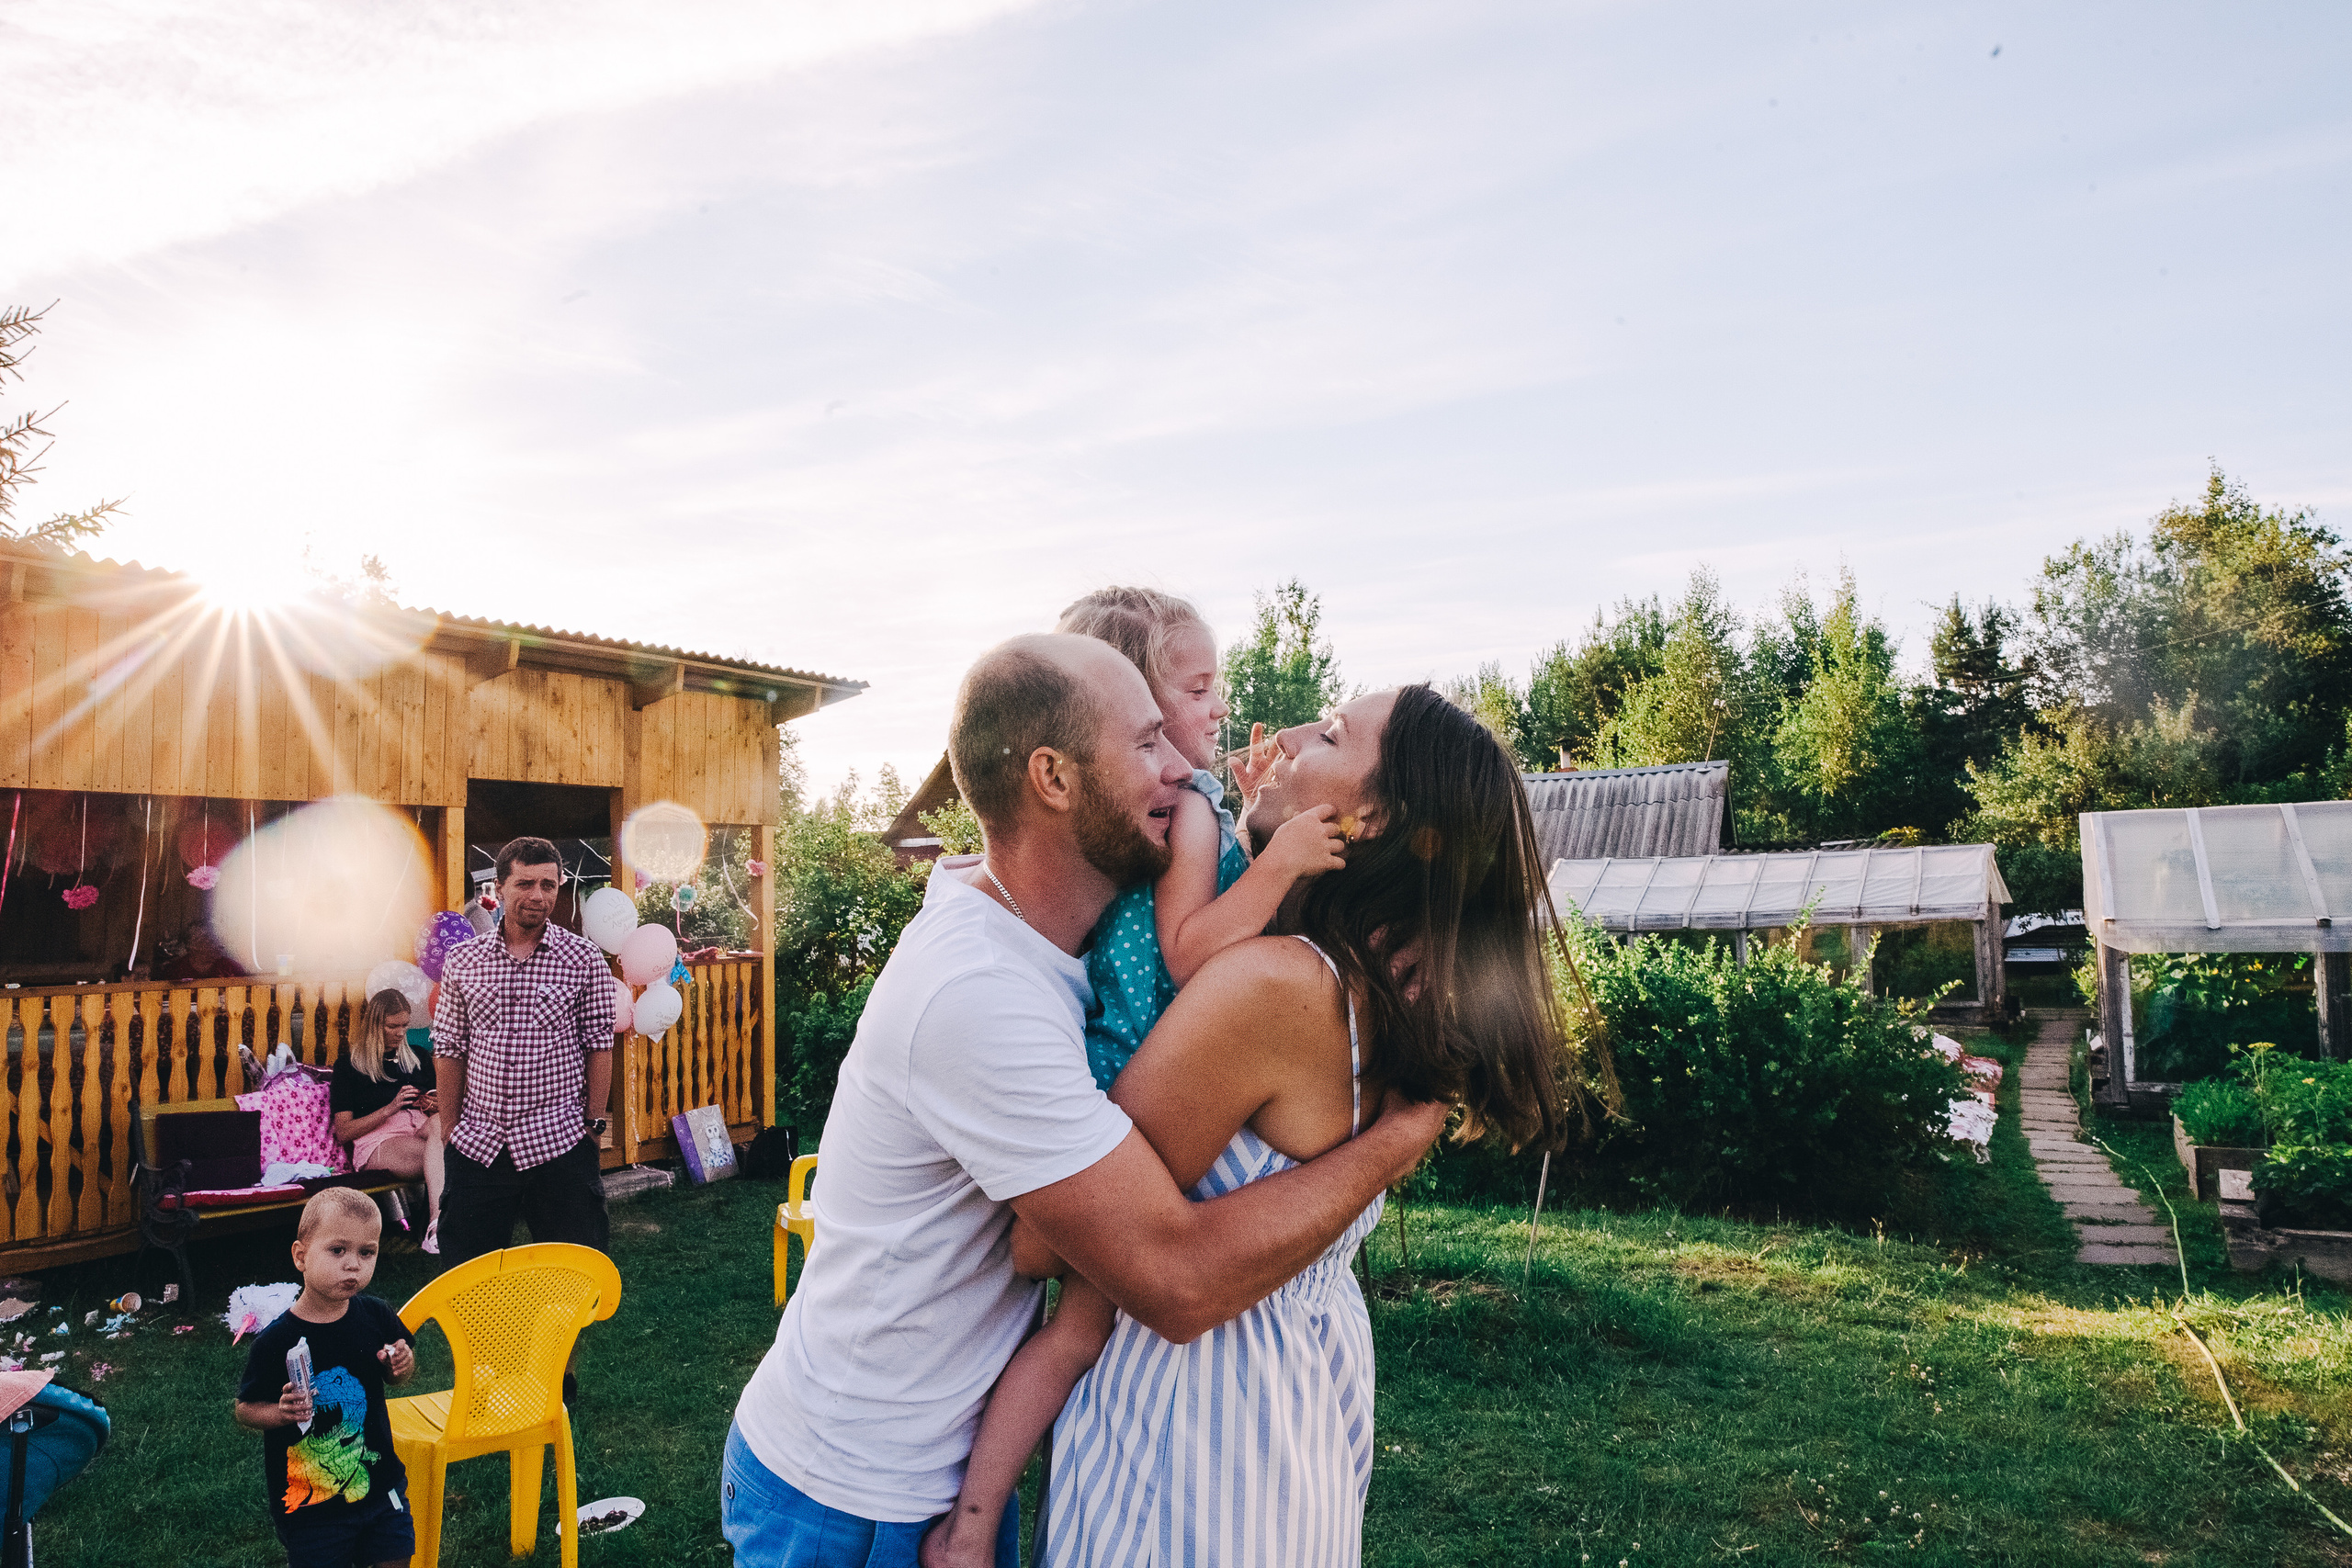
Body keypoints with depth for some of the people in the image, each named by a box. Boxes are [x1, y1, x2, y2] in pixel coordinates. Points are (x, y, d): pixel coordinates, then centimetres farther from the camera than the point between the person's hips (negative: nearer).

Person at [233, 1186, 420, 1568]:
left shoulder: (376, 1317, -7)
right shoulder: (276, 1341, -18)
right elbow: (244, 1410, -7)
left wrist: (403, 1366, -12)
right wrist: (280, 1413, -26)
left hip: (378, 1482, 4)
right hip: (310, 1504, -3)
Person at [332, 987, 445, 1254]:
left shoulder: (419, 1058, 25)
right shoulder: (350, 1065, 12)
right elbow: (343, 1133, 3)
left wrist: (435, 1106, 5)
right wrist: (390, 1108, -11)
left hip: (420, 1131, 3)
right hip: (377, 1144, -3)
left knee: (438, 1124, -38)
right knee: (442, 1155, -37)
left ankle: (436, 1226, -52)